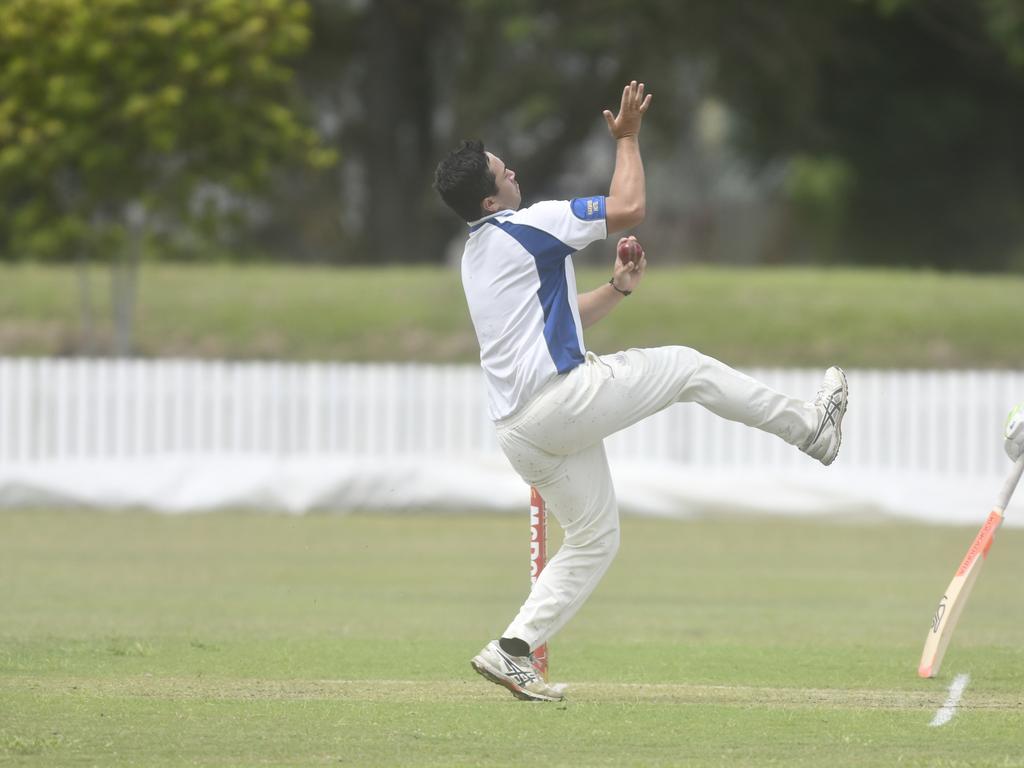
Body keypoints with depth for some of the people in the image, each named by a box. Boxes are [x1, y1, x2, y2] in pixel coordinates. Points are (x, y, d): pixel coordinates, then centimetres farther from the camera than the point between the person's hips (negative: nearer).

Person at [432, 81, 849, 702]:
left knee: (593, 539, 15)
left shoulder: (478, 256, 20)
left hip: (519, 430, 9)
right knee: (686, 367, 7)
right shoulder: (526, 226, -10)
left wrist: (618, 289, 17)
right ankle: (812, 427, 17)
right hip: (560, 401, -9)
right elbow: (629, 208, -8)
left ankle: (514, 650, 5)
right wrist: (627, 138, 5)